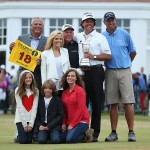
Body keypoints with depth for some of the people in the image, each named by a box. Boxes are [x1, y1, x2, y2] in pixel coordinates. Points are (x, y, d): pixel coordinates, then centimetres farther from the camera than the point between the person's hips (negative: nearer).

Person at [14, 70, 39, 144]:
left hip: (31, 119, 2)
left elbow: (35, 107, -3)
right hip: (21, 119, -1)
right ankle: (19, 134, 22)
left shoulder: (35, 91, 3)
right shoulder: (18, 90, -2)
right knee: (23, 141, -11)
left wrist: (31, 123, -11)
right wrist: (24, 123, -12)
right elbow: (20, 107, -7)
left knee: (29, 141, -6)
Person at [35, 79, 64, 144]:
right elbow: (37, 116, 12)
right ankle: (47, 135, 6)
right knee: (41, 140, -27)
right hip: (42, 126, 1)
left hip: (54, 126, -1)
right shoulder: (40, 101, 14)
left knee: (55, 140, -29)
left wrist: (49, 126, -9)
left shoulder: (57, 100, 6)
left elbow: (60, 115, -1)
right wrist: (39, 125, -8)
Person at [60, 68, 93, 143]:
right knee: (61, 139, -7)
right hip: (69, 122, 7)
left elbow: (81, 109, -13)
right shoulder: (65, 93, 11)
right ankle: (84, 132, 10)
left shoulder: (80, 90, -8)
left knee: (70, 139, -26)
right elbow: (64, 110, 13)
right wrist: (64, 123, -2)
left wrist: (73, 124, -15)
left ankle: (86, 133, 3)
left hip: (81, 121, -7)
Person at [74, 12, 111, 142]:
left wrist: (93, 56, -11)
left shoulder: (100, 37, 4)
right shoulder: (78, 37, 14)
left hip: (96, 71, -4)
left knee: (96, 103, -2)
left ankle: (95, 133, -1)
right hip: (82, 71, 4)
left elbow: (108, 56, -1)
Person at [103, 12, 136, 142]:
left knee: (128, 102, -6)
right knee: (113, 104, 3)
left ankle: (131, 132, -3)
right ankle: (114, 133, 7)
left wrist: (126, 64, 10)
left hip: (124, 71, -2)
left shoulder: (124, 34, 4)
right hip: (110, 72, 2)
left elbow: (133, 52, 11)